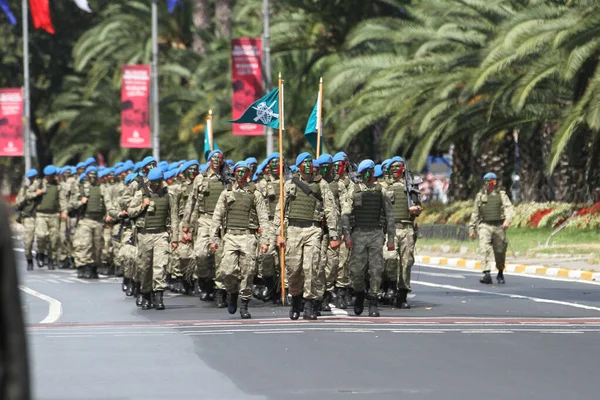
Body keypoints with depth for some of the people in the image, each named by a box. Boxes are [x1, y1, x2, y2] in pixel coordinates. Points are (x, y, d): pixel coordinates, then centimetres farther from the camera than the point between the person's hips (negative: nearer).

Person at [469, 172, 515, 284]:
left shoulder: (501, 195, 6)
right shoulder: (480, 196, 11)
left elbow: (509, 208, -7)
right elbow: (475, 213, 15)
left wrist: (508, 220, -26)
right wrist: (471, 229, 13)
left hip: (499, 226, 0)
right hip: (485, 226, 0)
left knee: (500, 252, 7)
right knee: (485, 250, -17)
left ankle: (500, 274, 29)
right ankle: (487, 275, -25)